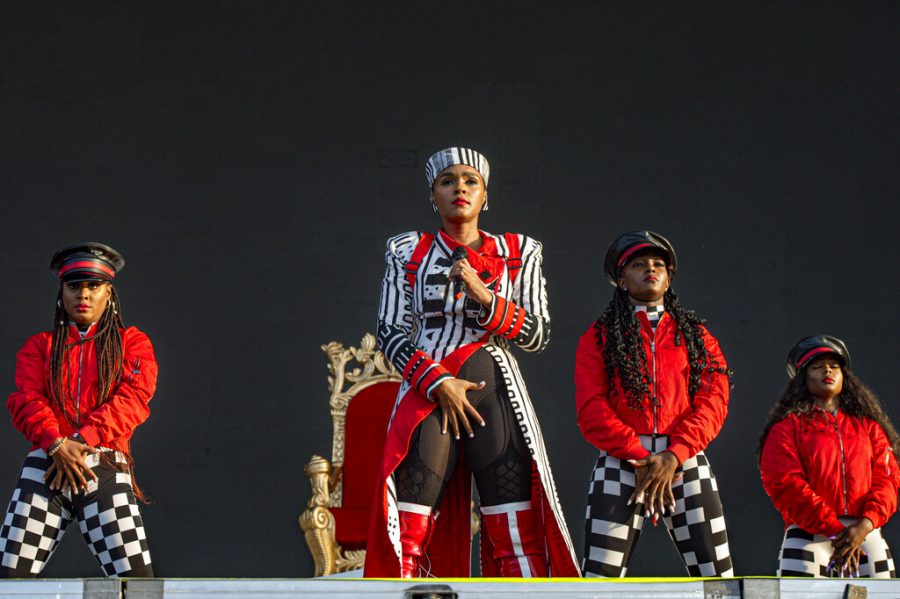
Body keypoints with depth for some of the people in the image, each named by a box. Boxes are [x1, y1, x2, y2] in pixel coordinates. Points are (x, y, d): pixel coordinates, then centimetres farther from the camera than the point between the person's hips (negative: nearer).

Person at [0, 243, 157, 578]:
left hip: (106, 467, -1)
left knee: (137, 581, -15)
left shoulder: (132, 343, 16)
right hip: (46, 463, 1)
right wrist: (56, 444, -15)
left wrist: (82, 441, -13)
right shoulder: (39, 346, 20)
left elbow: (132, 399, 0)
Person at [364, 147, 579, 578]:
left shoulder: (517, 254, 13)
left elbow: (538, 335, 7)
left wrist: (484, 298, -9)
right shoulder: (408, 252, 14)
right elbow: (390, 333, 7)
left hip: (494, 392, 0)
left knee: (518, 536, -10)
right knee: (407, 535, -10)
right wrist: (438, 383, -8)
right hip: (425, 393, 0)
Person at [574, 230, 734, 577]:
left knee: (716, 575, -4)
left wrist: (673, 457, -15)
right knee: (600, 577, -10)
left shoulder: (696, 335, 15)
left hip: (686, 463, 2)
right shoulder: (599, 337, 11)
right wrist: (641, 457, -15)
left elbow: (713, 401, 1)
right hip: (620, 463, -2)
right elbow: (592, 410, -2)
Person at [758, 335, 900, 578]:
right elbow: (785, 484, -5)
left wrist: (865, 525, -12)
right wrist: (834, 529, -14)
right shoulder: (787, 426, 7)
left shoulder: (868, 426, 17)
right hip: (807, 535, -3)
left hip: (866, 533, 3)